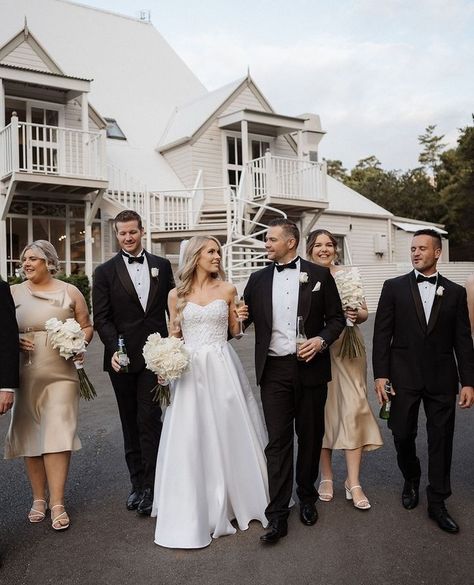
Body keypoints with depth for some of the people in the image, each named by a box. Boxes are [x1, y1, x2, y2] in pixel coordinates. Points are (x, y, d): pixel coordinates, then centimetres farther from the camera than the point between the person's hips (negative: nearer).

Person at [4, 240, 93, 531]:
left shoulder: (70, 292, 4)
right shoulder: (14, 292, 7)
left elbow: (87, 326, 9)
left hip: (61, 374, -2)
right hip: (26, 376, 2)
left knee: (58, 435, -6)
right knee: (30, 435, 6)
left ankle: (58, 504, 1)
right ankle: (39, 498, 21)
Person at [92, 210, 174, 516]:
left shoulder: (162, 266, 6)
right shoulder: (105, 272, 3)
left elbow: (173, 308, 9)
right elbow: (102, 318, -2)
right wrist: (114, 349, -17)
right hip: (123, 358, 1)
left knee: (149, 419, -4)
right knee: (131, 422, 11)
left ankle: (150, 486, 7)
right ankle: (137, 482, 24)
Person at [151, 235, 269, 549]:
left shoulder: (227, 289, 4)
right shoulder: (177, 294, 4)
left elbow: (235, 331, 12)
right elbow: (173, 336, 9)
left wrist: (241, 318, -8)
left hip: (222, 367, 0)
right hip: (190, 369, 0)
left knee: (228, 433, 8)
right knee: (190, 439, 0)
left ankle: (234, 499, 30)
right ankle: (193, 511, 15)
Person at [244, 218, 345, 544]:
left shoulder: (319, 275, 1)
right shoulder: (258, 280, 8)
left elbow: (337, 318, 4)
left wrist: (322, 340, -13)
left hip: (310, 367, 0)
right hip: (274, 370, 1)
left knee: (310, 437, 13)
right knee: (278, 441, -1)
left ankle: (307, 497, 34)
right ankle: (278, 516, 5)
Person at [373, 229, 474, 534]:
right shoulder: (394, 287, 2)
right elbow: (382, 334, -1)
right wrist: (380, 374, -7)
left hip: (442, 379, 1)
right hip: (404, 376, 0)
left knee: (441, 439, 6)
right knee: (403, 434, 9)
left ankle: (437, 502, 21)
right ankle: (411, 480, 38)